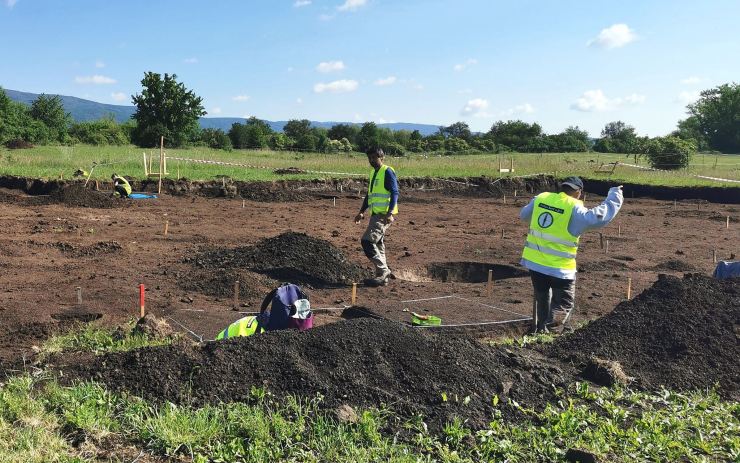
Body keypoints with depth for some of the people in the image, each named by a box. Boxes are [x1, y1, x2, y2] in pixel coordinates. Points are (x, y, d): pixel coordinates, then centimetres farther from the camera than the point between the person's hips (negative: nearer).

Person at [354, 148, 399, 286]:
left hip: (384, 215, -9)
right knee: (378, 244, 10)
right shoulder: (373, 173, 18)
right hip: (376, 213, 9)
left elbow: (395, 193, -16)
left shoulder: (388, 172, -8)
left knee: (367, 241, -15)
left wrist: (390, 213, -25)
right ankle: (382, 275, 16)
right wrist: (362, 212, 20)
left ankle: (383, 271, -6)